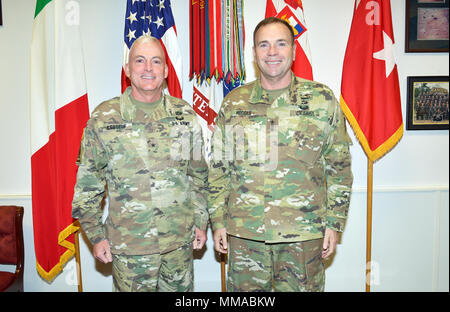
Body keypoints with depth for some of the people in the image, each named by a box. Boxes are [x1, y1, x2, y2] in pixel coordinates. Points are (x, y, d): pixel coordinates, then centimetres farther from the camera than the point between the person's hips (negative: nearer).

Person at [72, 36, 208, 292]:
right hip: (129, 245, -2)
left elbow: (199, 174, 8)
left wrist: (202, 221, 8)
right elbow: (87, 184, 0)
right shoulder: (104, 118, -5)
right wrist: (96, 235, 0)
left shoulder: (185, 115, 1)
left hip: (181, 240, 3)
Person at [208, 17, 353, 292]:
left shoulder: (322, 100, 0)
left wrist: (334, 223, 0)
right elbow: (219, 168, 8)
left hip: (303, 233, -1)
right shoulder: (233, 104, 4)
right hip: (244, 232, 2)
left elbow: (340, 167, 3)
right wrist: (218, 221, 5)